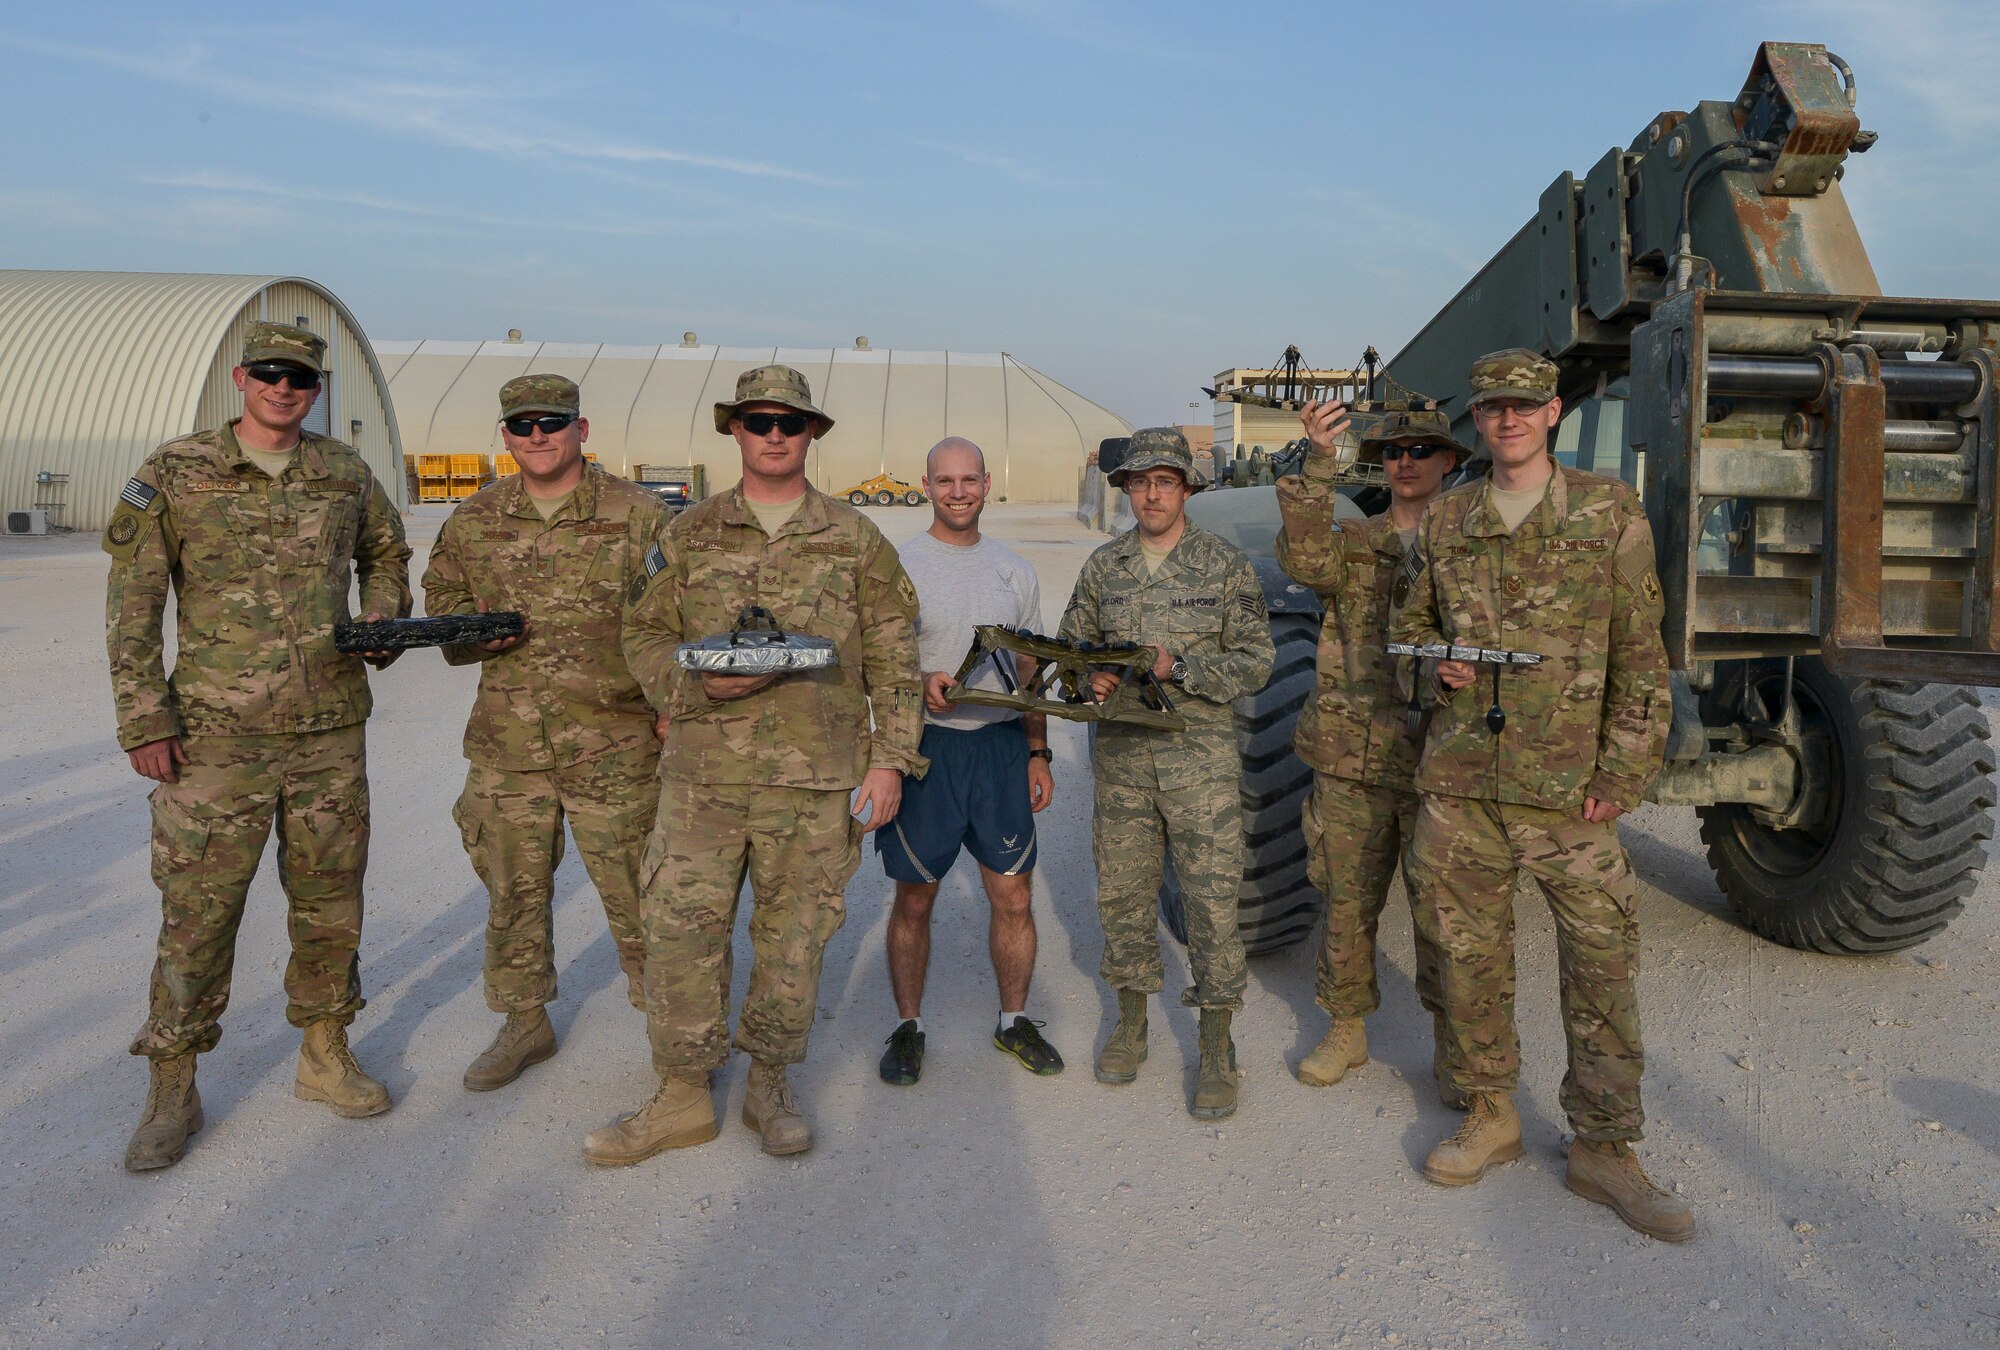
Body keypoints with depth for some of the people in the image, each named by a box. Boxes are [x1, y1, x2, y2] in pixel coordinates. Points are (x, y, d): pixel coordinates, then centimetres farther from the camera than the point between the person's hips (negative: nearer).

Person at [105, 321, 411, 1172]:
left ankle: (325, 1057, 27)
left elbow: (387, 552, 23)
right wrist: (143, 721, -8)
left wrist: (384, 625, 4)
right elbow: (133, 602, -3)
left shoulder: (344, 472, 6)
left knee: (330, 901, 11)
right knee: (197, 911, 1)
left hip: (331, 728, 3)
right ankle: (173, 1092, 15)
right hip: (217, 734, -3)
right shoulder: (174, 474, -3)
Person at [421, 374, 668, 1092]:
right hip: (506, 744, 4)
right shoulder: (473, 520, 8)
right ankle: (525, 1023, 33)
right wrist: (470, 635, -2)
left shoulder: (638, 514, -2)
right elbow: (443, 599, 21)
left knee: (635, 892, 3)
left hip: (614, 744, -4)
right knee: (514, 891, 15)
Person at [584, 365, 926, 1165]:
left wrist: (890, 761, -2)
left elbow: (894, 661, 6)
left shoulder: (855, 541, 6)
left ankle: (769, 1086, 25)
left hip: (817, 775, -1)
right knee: (681, 930, 2)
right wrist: (699, 683, -10)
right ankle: (683, 1097, 18)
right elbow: (643, 634, 10)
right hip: (704, 770, 1)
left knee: (795, 936, 7)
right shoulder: (689, 534, 9)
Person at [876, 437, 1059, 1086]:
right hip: (926, 744, -3)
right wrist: (920, 683, -24)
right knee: (914, 901, 6)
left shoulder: (1015, 570, 12)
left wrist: (1037, 752, 10)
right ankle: (908, 1026, 22)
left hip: (1002, 745, 3)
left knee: (1014, 896, 6)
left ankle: (1015, 1020, 25)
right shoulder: (899, 566, -2)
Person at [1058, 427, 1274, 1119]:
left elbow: (1255, 660, -4)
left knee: (1212, 898, -1)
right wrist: (1089, 672, -8)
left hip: (1200, 755, -3)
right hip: (1120, 753, 3)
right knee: (1123, 891, 11)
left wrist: (1177, 666, -18)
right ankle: (1130, 1021, 29)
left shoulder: (1226, 565, -2)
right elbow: (1070, 642, 15)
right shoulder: (1103, 566, 8)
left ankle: (1217, 1048, 11)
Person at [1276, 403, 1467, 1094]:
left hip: (1439, 759, -1)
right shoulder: (1350, 542, 7)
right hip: (1350, 757, 2)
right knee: (1347, 901, 10)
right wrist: (1318, 463, -26)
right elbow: (1306, 559, -16)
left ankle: (1453, 1041, 22)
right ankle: (1346, 1028, 27)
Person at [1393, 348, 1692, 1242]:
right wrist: (1432, 659, -2)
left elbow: (1640, 655, -2)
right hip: (1457, 779, 3)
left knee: (1603, 964, 1)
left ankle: (1604, 1149, 16)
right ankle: (1489, 1116, 28)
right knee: (1468, 957, 10)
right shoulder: (1445, 521, 9)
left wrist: (1622, 775, -8)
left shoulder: (1610, 514, 0)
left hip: (1565, 786, -3)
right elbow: (1410, 621, 22)